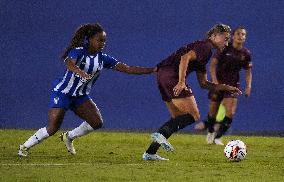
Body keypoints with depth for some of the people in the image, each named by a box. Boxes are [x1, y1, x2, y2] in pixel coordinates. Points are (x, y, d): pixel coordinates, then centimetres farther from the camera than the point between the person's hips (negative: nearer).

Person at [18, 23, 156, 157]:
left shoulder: (103, 59, -1)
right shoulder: (78, 51, -15)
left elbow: (127, 69, -5)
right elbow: (70, 64, -37)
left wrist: (152, 70, -14)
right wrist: (81, 72, -58)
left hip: (81, 96, 6)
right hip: (62, 93, -6)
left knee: (97, 122, -11)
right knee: (52, 128, -14)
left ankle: (69, 137, 11)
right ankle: (25, 147, 5)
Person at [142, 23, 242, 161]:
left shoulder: (202, 48, 28)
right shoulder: (206, 46, -3)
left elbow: (203, 83, 30)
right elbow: (185, 58, -19)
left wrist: (226, 88, 27)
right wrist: (181, 82, -27)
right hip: (172, 76, -10)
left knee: (179, 118, 16)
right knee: (193, 116, -8)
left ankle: (150, 153, 11)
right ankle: (160, 134, -22)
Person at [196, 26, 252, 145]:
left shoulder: (246, 54, -1)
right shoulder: (225, 48, -10)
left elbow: (248, 71, 11)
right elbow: (213, 64, -12)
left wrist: (248, 86, -2)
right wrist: (214, 81, -22)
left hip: (233, 85, 2)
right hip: (218, 82, -2)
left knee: (230, 112, -14)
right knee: (213, 111, 5)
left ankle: (217, 137, -1)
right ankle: (210, 132, 34)